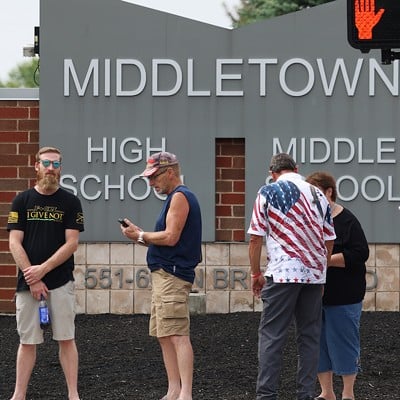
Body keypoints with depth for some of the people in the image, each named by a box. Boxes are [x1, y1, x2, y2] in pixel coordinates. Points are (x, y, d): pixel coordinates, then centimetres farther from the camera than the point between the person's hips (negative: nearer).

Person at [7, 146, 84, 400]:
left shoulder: (70, 202, 3)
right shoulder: (22, 201, 6)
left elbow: (71, 243, -4)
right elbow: (15, 243, 0)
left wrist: (43, 269, -12)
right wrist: (31, 278, -9)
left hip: (61, 283, -1)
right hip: (27, 282, 1)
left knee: (66, 339, -1)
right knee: (27, 340, 5)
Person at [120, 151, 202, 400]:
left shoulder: (180, 197, -10)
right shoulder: (177, 197, 21)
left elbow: (171, 237, -18)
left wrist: (141, 236, -6)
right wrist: (142, 235, 10)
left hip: (172, 274, -11)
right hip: (166, 274, 11)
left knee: (177, 336, -15)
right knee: (165, 336, 12)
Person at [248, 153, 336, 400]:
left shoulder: (268, 192, -1)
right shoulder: (318, 195, 12)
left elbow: (256, 238, -2)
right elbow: (329, 240, 14)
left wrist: (256, 273, 8)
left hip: (283, 274, -4)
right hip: (315, 275, 4)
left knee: (272, 335, -2)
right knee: (310, 336, 8)